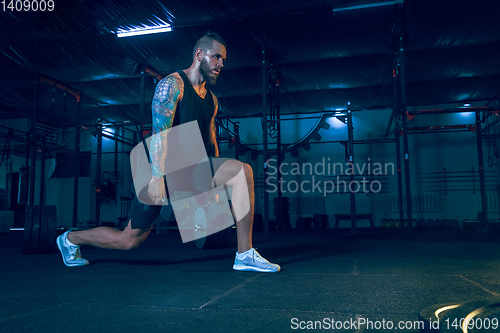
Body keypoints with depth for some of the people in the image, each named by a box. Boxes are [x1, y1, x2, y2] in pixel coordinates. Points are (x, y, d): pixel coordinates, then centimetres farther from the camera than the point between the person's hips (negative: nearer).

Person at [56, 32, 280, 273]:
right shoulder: (172, 84, -9)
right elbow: (160, 131, -20)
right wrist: (158, 178, -28)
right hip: (165, 169, -6)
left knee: (242, 171, -19)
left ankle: (245, 256, -16)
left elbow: (211, 141, 17)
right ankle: (70, 239, 32)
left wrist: (215, 182, 15)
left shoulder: (212, 100, 13)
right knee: (129, 240, 3)